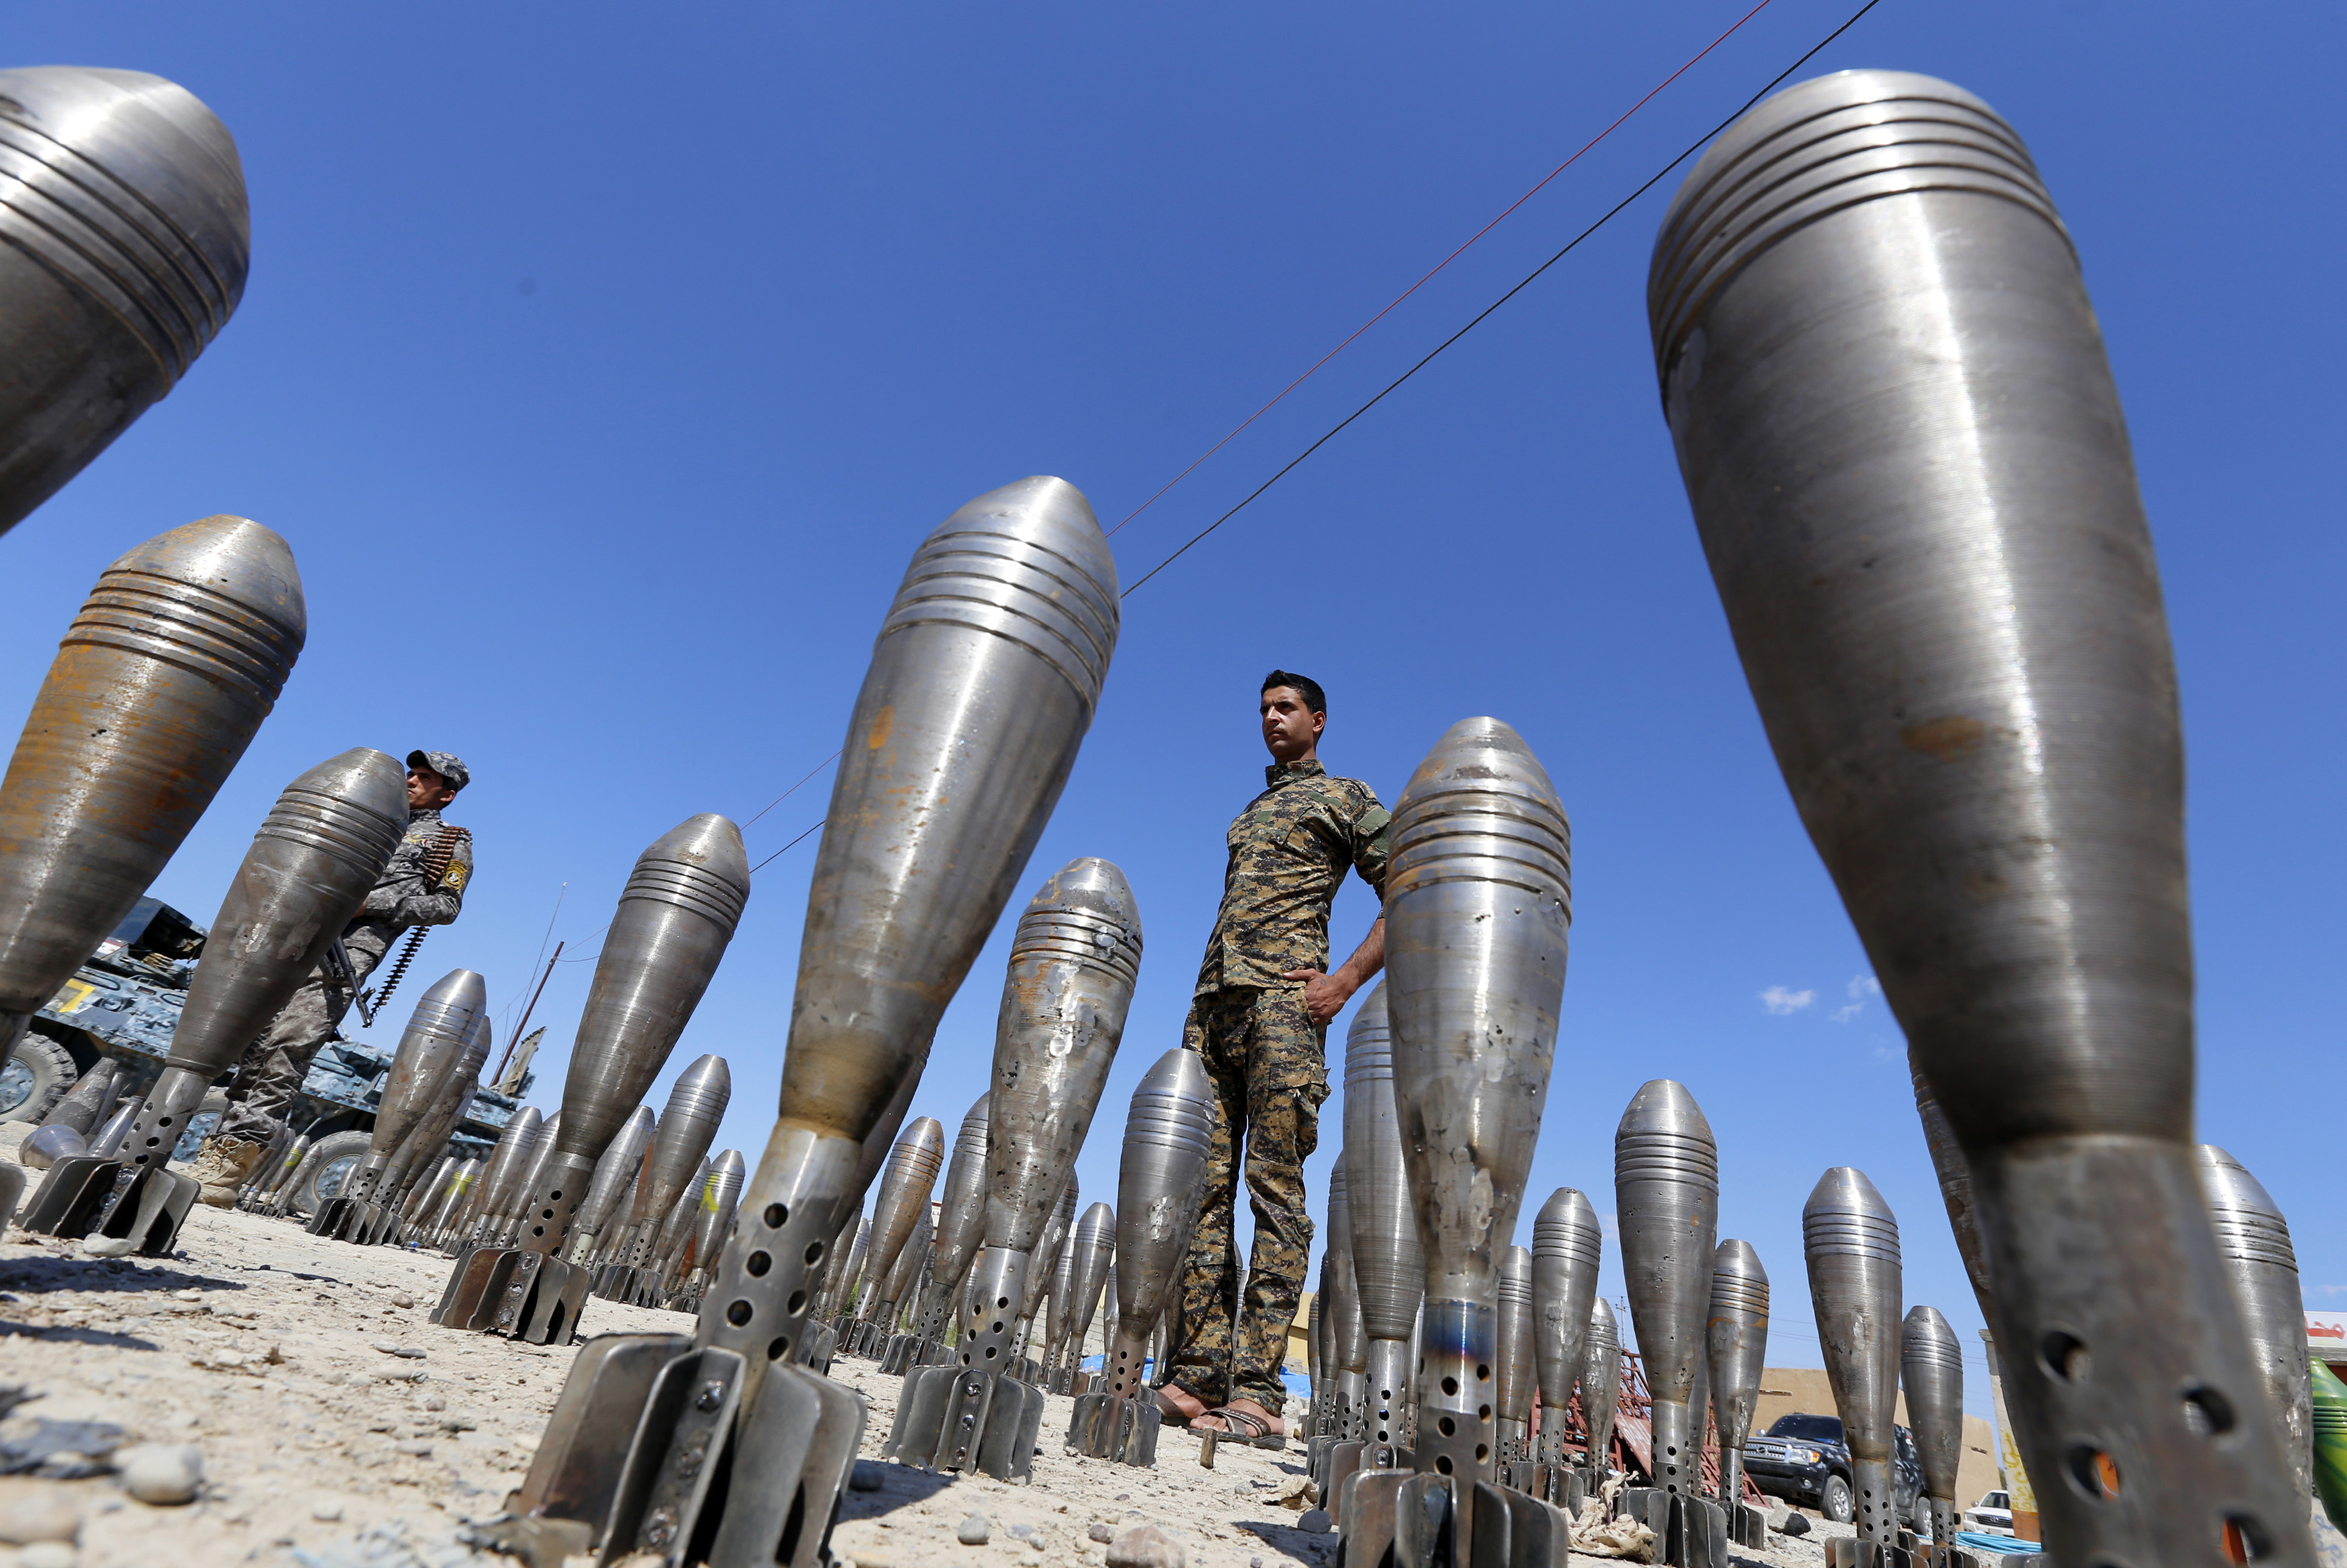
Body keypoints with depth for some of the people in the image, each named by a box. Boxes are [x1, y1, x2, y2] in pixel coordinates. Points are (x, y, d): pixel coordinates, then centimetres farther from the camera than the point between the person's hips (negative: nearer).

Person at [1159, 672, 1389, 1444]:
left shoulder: (1346, 797, 10)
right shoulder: (1249, 811, 29)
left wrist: (1343, 982, -11)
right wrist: (1201, 1005, 17)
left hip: (1284, 1000, -6)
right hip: (1213, 1000, 7)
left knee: (1274, 1187, -9)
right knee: (1203, 1187, 0)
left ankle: (1256, 1394, -8)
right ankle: (1195, 1376, 4)